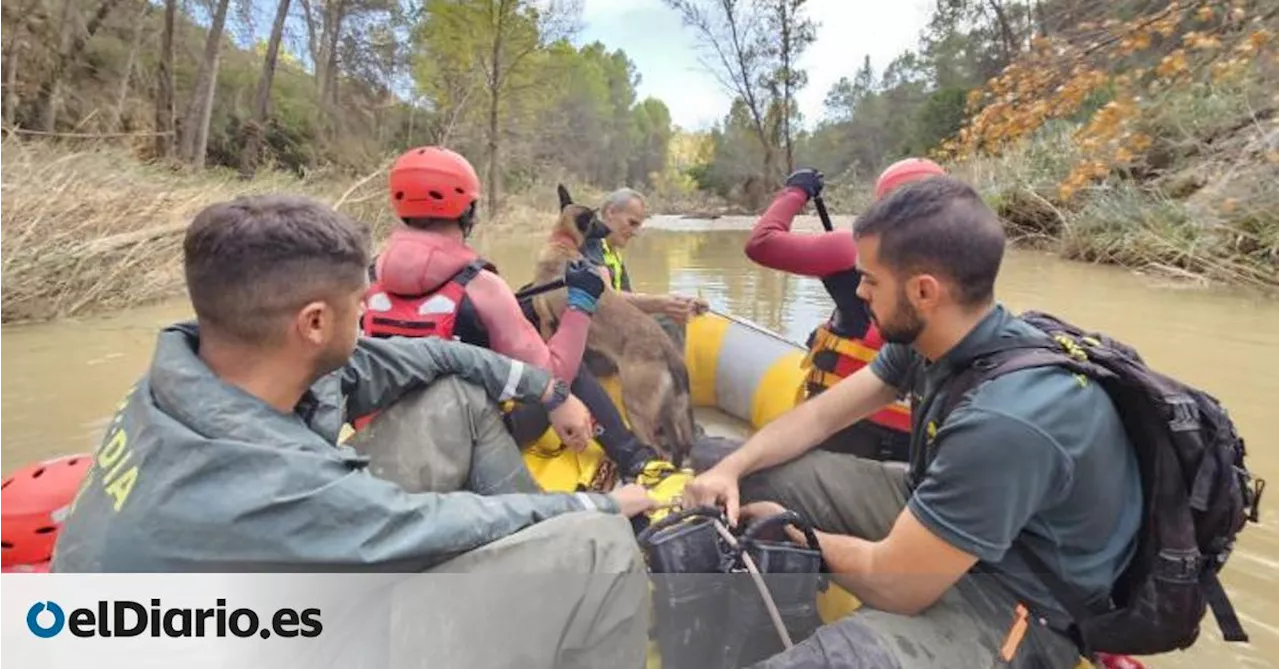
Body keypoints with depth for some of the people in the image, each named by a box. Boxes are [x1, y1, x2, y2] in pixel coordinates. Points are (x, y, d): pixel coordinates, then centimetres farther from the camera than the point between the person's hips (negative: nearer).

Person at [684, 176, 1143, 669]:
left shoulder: (1007, 419, -35)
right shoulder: (927, 338, -8)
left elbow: (895, 584, -28)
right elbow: (822, 413, 2)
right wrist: (729, 468, -11)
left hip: (1013, 601, -8)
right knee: (757, 479, 2)